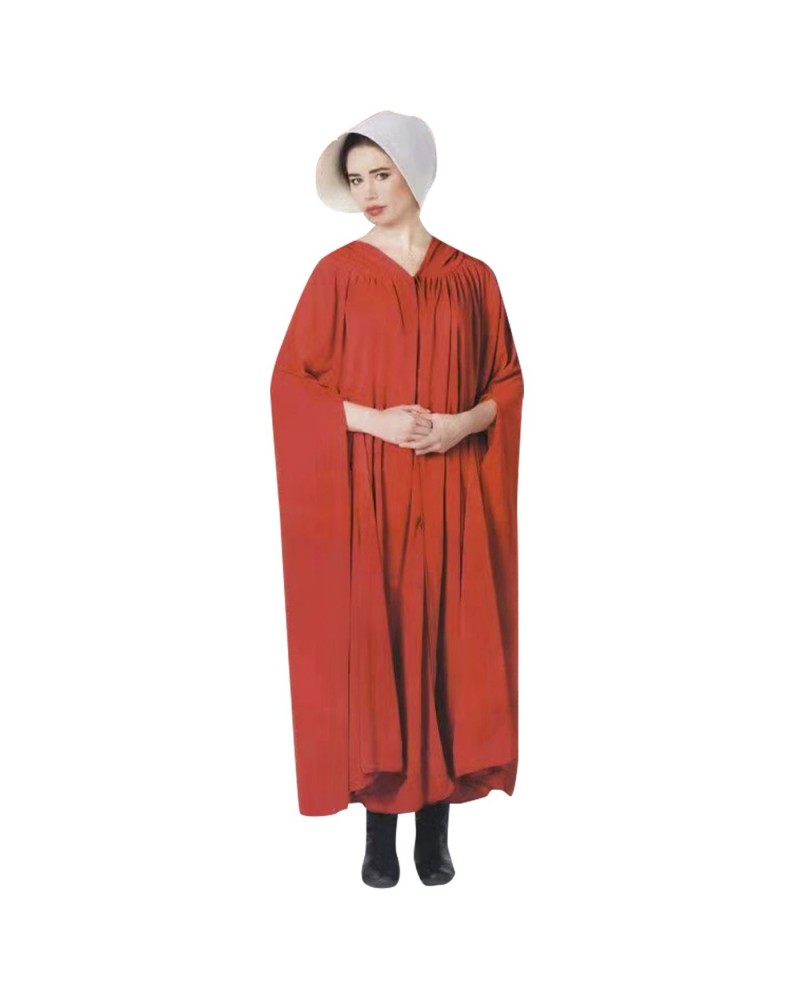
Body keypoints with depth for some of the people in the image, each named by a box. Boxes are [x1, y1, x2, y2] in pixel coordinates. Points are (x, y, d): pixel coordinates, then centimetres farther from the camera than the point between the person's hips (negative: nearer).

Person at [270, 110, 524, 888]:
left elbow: (508, 381, 10)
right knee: (371, 644, -1)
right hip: (365, 493, -1)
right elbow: (291, 381, -1)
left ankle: (436, 829, 16)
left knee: (446, 645, 2)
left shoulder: (472, 277, 8)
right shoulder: (337, 272, 3)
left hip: (451, 494, 2)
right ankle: (380, 830, 13)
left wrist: (464, 423, -11)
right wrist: (374, 420, -14)